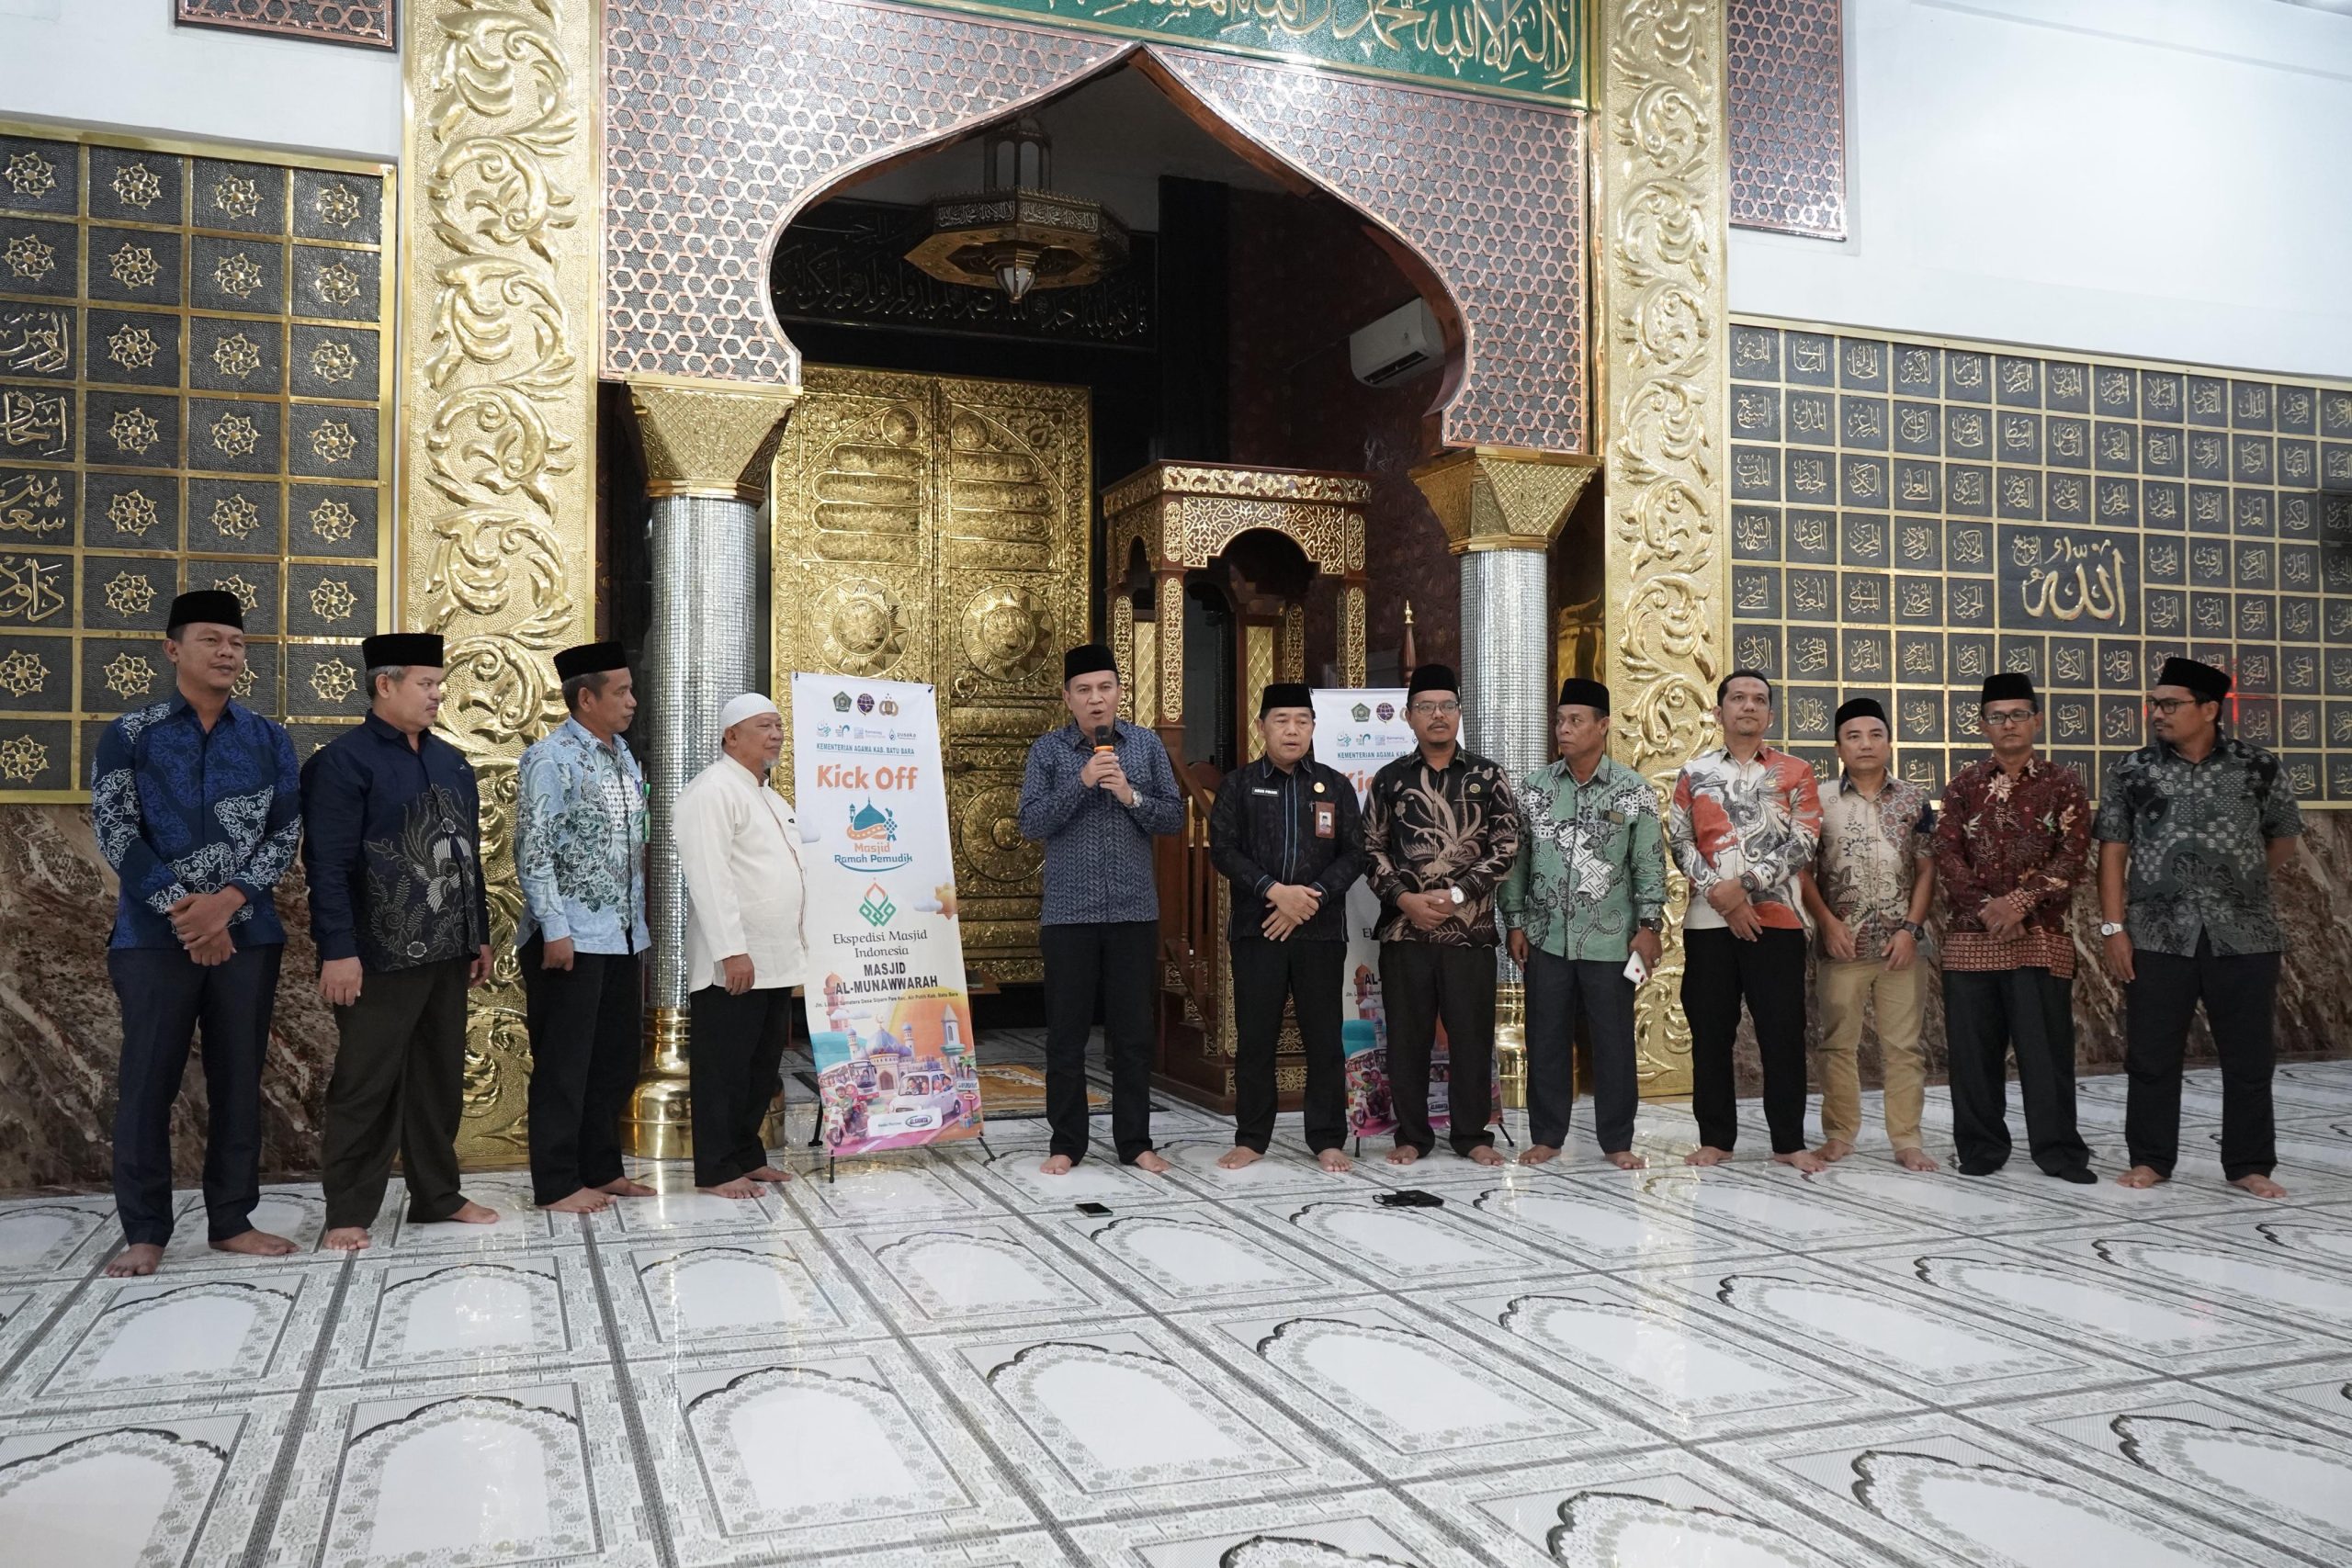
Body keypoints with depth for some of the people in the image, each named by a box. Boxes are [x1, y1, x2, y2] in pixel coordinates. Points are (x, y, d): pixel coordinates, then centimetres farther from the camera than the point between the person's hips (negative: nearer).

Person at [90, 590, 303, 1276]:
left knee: (238, 1082, 6)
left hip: (246, 932, 2)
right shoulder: (128, 736, 2)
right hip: (155, 934, -2)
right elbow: (115, 835, -5)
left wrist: (227, 903, -12)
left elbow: (287, 832, 2)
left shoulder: (270, 739, 6)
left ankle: (232, 1221, 17)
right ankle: (144, 1231, 12)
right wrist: (181, 911, -13)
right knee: (148, 1084, 2)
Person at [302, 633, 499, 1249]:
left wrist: (480, 934, 16)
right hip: (379, 956, -7)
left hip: (447, 953, 7)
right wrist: (338, 950, -19)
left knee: (440, 1080, 13)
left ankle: (438, 1194, 24)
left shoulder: (451, 761, 15)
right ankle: (348, 1213, 10)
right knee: (366, 1087, 1)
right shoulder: (342, 761, -8)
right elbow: (328, 865, -14)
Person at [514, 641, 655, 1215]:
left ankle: (602, 1169, 26)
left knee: (615, 1060, 14)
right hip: (570, 939, -8)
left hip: (621, 936, 8)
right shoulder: (550, 758, -11)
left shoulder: (623, 756, 14)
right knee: (564, 1065, 1)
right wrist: (555, 930, -19)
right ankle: (556, 1184, 11)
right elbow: (533, 852, -15)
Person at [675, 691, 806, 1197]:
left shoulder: (769, 798, 20)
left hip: (778, 961, 9)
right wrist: (732, 951, -24)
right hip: (732, 965, -9)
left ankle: (747, 1156, 25)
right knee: (723, 1069, -1)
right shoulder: (712, 792, -11)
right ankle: (716, 1170, 7)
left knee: (763, 1068, 15)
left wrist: (804, 942, 19)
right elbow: (710, 876, -20)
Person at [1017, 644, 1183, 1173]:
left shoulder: (1147, 744, 6)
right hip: (1068, 912, -1)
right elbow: (1030, 823, -7)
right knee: (1066, 1033, 4)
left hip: (1134, 911, 1)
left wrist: (1132, 796, -12)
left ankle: (1134, 1142, 16)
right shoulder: (1048, 750, 1)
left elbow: (1175, 817, 5)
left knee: (1135, 1032, 6)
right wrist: (1081, 783, -17)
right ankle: (1066, 1144, 15)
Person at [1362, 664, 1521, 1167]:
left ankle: (1471, 1134, 17)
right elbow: (1372, 848, 6)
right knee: (1407, 1035, 5)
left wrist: (1454, 895, -10)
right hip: (1404, 927, 1)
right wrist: (1404, 898, -9)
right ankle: (1412, 1135, 17)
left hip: (1470, 927, -1)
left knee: (1472, 1033, 4)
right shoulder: (1389, 779, 7)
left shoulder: (1487, 777, 5)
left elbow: (1506, 846, -1)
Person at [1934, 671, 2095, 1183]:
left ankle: (2059, 1150, 11)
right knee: (1973, 1045, 5)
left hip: (2040, 935, -2)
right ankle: (1981, 1148, 16)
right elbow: (1946, 854, 1)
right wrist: (1984, 907, -11)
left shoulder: (2062, 783, 4)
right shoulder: (1963, 785, 9)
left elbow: (2073, 856, -4)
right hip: (1972, 935, 2)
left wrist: (2019, 902, -15)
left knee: (2045, 1045, 0)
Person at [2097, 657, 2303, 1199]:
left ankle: (2249, 1164, 18)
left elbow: (2284, 836, 15)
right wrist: (2114, 926, -5)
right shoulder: (2131, 772, 2)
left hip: (2244, 936, 0)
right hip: (2158, 936, 0)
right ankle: (2150, 1159, 16)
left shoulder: (2259, 767, 1)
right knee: (2151, 1055, 5)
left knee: (2248, 1057, 7)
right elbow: (2114, 852, 1)